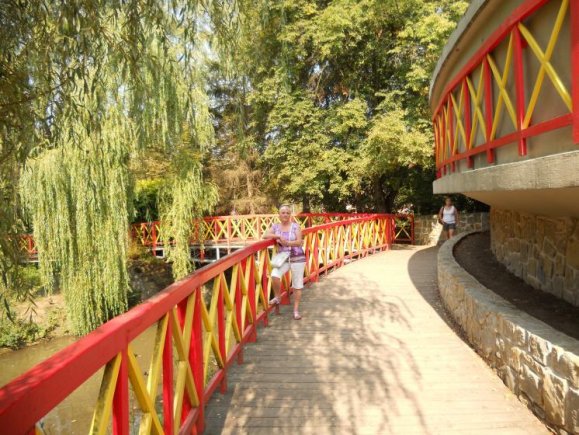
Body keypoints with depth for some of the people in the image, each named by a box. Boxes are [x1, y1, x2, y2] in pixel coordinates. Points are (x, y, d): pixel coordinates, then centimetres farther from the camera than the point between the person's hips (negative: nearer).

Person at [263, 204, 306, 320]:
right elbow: (265, 236, -5)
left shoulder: (295, 226, -4)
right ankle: (277, 297, 2)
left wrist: (287, 243, -27)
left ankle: (296, 310, 16)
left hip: (297, 258, -1)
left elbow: (299, 242, -12)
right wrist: (277, 236, -18)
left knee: (297, 285, 3)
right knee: (274, 275, -25)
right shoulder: (275, 226, 4)